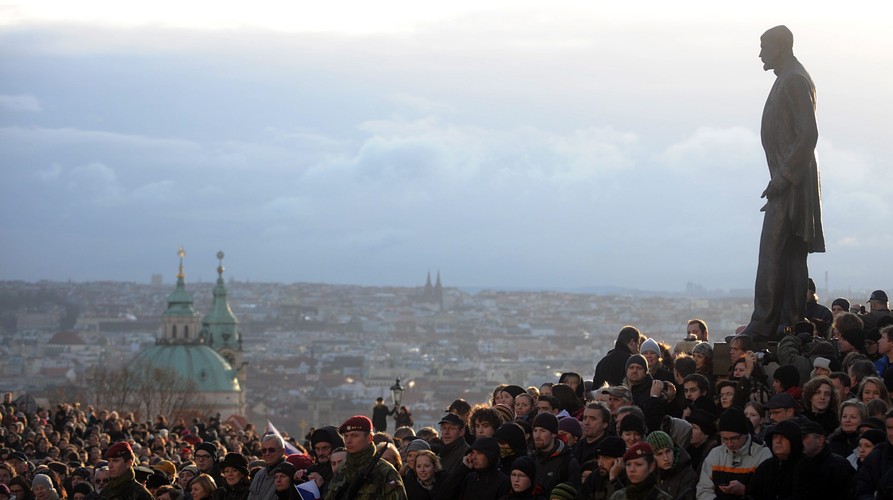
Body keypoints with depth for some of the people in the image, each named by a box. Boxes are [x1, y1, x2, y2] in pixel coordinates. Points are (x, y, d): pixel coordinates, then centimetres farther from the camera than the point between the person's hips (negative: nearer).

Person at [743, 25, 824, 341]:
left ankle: (763, 326, -14)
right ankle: (790, 325, 10)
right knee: (791, 255, 9)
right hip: (787, 182, 11)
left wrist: (783, 176, -21)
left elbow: (808, 134, -20)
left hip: (791, 184, -11)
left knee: (772, 252, -12)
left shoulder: (794, 81, -12)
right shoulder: (788, 80, 19)